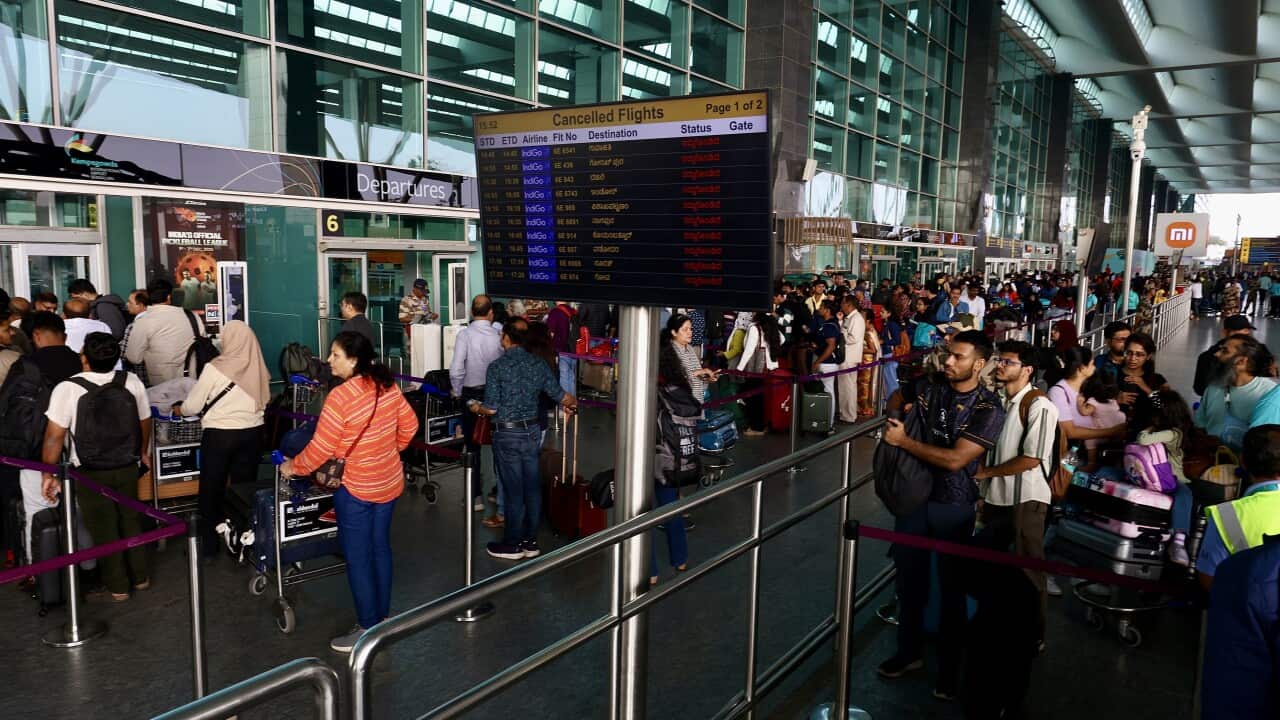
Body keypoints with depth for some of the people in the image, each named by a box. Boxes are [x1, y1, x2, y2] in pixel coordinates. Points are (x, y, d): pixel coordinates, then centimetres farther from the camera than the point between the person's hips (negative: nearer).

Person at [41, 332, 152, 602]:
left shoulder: (67, 389, -21)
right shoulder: (132, 382, -10)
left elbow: (55, 436, -19)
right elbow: (145, 422, 3)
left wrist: (49, 473, -7)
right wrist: (143, 453, 19)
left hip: (90, 473, -3)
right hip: (128, 468, 3)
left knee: (104, 529, 12)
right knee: (131, 521, 20)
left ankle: (117, 585, 24)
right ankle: (141, 576, 32)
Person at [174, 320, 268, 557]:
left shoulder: (215, 367, -14)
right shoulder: (258, 367, -5)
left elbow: (194, 404, -5)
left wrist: (179, 409, 17)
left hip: (220, 434, -3)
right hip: (252, 432, 3)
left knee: (212, 489, 12)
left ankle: (208, 545, 19)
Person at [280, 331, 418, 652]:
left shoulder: (340, 396, -23)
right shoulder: (387, 385, -2)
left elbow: (321, 448, -17)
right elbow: (409, 425, 8)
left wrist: (293, 467, -1)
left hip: (357, 488, -7)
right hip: (390, 483, 7)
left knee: (357, 558, 5)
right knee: (380, 549, 18)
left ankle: (368, 628, 14)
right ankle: (382, 616, 30)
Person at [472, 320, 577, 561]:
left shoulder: (497, 366, -12)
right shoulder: (538, 364, 1)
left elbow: (491, 408, -14)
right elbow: (561, 396, 3)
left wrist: (477, 408, 8)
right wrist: (574, 403, 25)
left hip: (507, 434, -5)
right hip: (533, 431, 5)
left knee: (513, 490, 3)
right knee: (532, 487, 11)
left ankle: (512, 545, 15)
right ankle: (531, 541, 21)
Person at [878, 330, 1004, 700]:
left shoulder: (989, 410, -15)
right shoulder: (930, 389, -2)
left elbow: (955, 459, -23)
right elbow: (897, 397, 21)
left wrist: (903, 441, -19)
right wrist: (895, 416, 0)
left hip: (953, 506, -4)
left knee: (952, 586, 9)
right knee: (909, 576, 15)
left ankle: (949, 667, 25)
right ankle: (909, 651, 33)